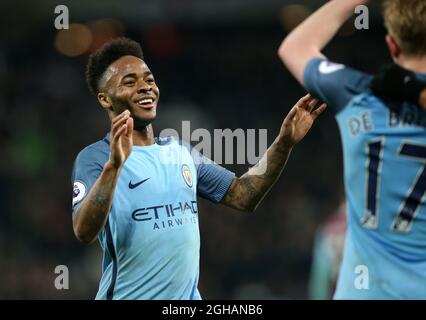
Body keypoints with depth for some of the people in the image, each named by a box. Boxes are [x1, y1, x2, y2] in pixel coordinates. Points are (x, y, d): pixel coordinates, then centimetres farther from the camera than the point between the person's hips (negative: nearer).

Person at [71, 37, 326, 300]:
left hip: (188, 296, 6)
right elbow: (84, 232, -24)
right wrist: (113, 166, -38)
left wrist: (285, 143, 0)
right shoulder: (95, 158, -9)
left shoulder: (180, 152, 11)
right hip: (128, 295, -6)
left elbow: (243, 196, 11)